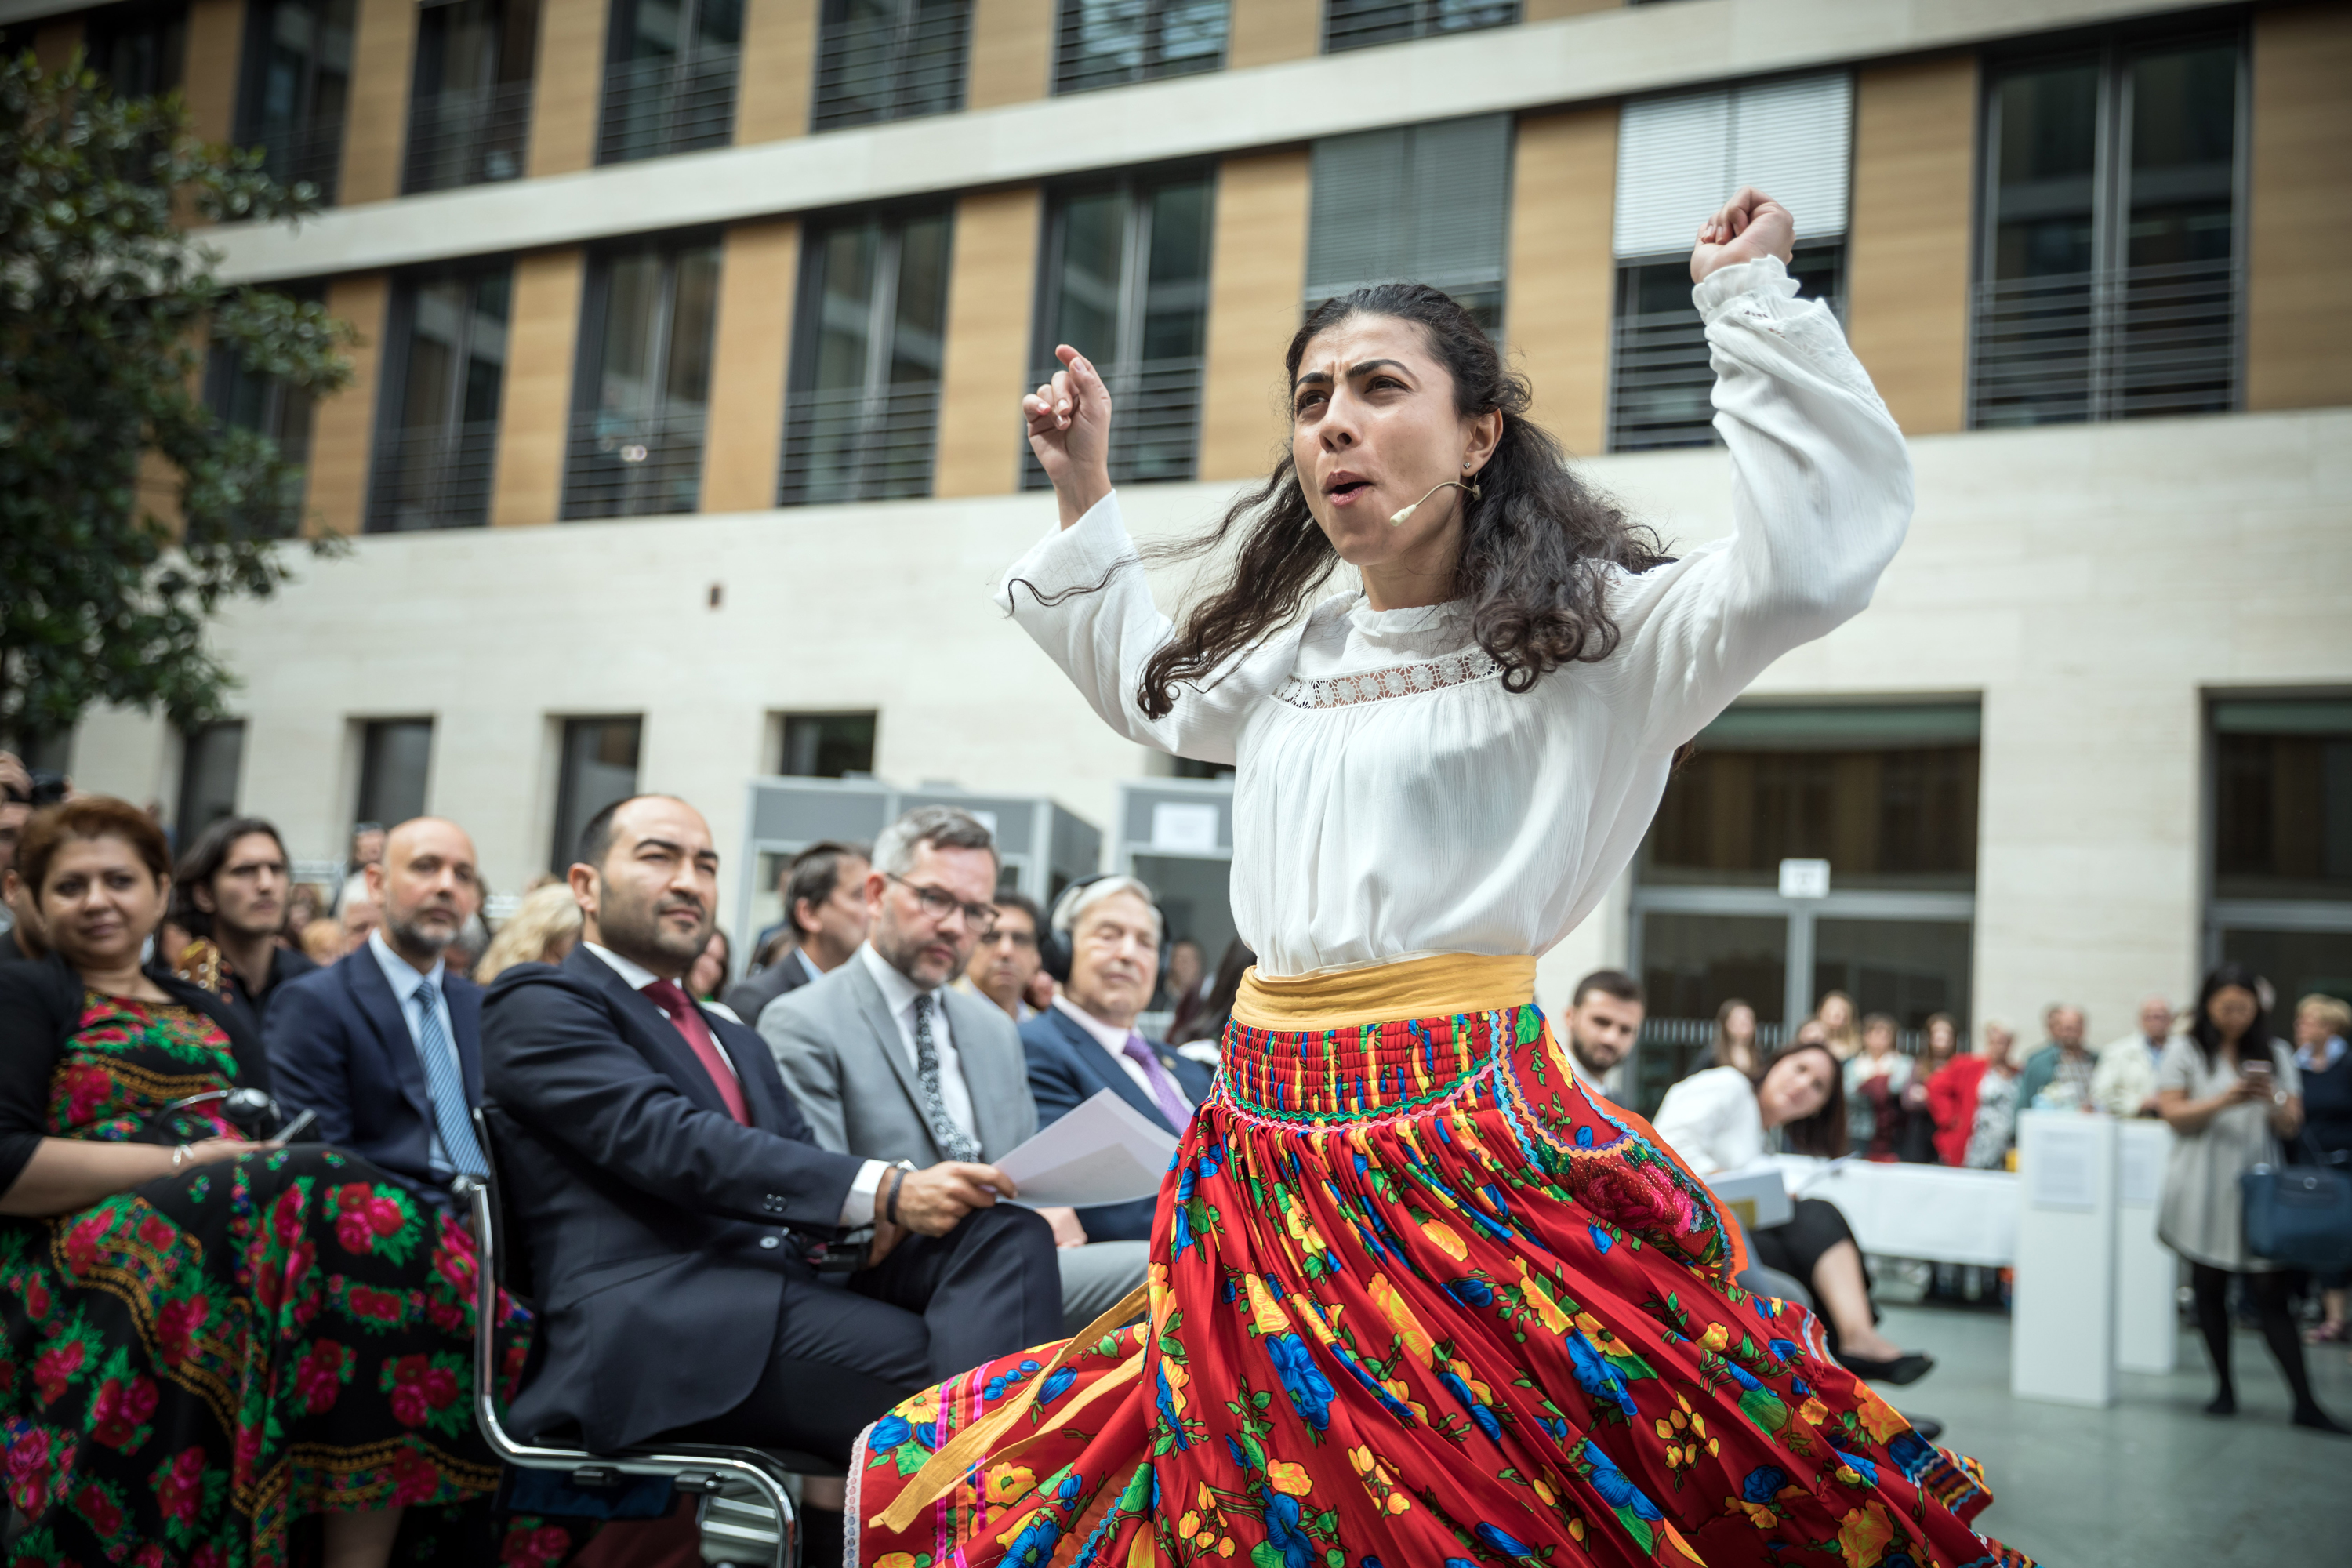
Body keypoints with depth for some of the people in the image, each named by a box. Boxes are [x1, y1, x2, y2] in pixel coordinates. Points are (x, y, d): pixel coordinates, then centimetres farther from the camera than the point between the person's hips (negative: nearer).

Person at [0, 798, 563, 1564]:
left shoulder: (213, 1016, 27)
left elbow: (279, 1140, 15)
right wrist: (185, 1161, -11)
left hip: (249, 1220, 6)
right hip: (92, 1255, -5)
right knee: (356, 1213, -31)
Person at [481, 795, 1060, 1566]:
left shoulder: (738, 1043, 31)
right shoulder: (537, 1004, 5)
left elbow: (805, 1170, 18)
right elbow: (668, 1141, -11)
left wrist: (882, 1215, -8)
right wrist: (883, 1192, -20)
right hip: (655, 1323, -7)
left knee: (1009, 1233, -20)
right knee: (938, 1372, -29)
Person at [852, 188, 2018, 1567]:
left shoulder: (1585, 636, -4)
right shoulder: (1288, 658, 13)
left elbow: (1822, 548, -20)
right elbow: (1145, 688, 35)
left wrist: (1748, 298, -15)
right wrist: (1087, 497, 29)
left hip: (1469, 1152, -6)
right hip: (1269, 1161, 6)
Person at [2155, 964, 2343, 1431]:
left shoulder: (2275, 1055, 11)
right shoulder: (2185, 1051, 3)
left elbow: (2291, 1126, 7)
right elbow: (2174, 1115, -4)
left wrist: (2271, 1100, -14)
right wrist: (2226, 1100, -18)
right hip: (2204, 1193, -1)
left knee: (2272, 1296, -4)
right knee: (2210, 1290, 6)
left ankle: (2305, 1402, -3)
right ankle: (2224, 1388, 18)